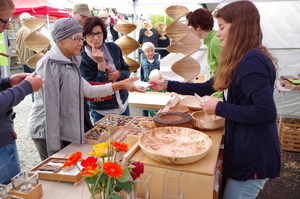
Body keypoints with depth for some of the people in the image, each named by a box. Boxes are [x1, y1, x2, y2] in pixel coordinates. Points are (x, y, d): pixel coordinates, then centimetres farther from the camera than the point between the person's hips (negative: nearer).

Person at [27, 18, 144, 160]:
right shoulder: (50, 63, -18)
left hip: (66, 131, 8)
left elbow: (87, 90, 4)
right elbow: (50, 107, -21)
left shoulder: (70, 63, 9)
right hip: (48, 133, -8)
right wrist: (54, 148, -19)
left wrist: (121, 85, -3)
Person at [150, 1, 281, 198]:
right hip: (245, 149, 9)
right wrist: (167, 85, 11)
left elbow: (267, 112, -29)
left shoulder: (252, 61, -23)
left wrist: (219, 108, -20)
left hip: (254, 155, -9)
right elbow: (205, 88, 14)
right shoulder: (241, 60, 9)